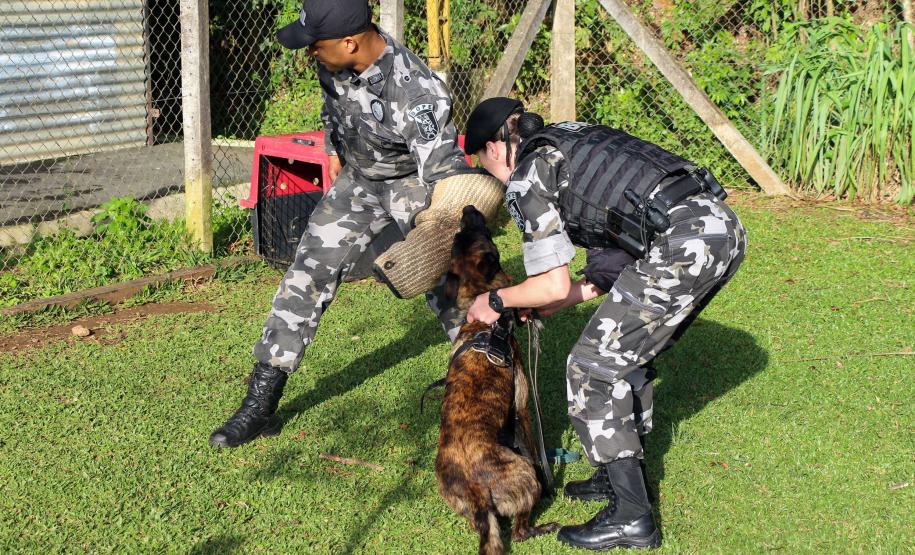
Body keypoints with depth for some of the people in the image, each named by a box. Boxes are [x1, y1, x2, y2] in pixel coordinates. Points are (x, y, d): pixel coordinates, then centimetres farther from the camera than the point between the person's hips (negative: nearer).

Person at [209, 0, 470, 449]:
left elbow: (443, 179, -36)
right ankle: (260, 405, 6)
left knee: (449, 288, -16)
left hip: (415, 182, -5)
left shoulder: (418, 95, -37)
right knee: (306, 274, 0)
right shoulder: (333, 62, -15)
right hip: (359, 179, 6)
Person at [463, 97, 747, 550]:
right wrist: (565, 298, 32)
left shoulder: (527, 180, 4)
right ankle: (624, 474, 35)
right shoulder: (570, 139, 28)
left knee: (593, 367, 2)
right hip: (724, 226, 9)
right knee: (628, 354, 25)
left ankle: (630, 517, 4)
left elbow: (553, 286, 0)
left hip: (681, 244, -9)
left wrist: (495, 301, 18)